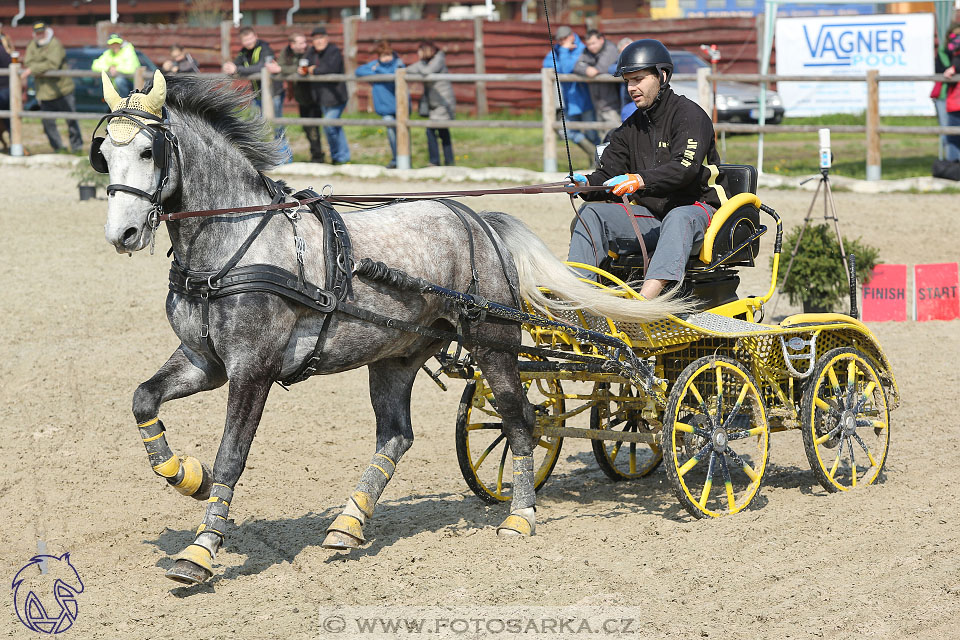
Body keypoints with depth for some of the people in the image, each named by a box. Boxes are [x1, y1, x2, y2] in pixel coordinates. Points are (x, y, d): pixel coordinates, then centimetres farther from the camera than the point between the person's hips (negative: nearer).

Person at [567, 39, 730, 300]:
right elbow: (609, 174, 8)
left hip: (696, 209, -7)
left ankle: (645, 299, -62)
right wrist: (587, 184, -16)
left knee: (678, 218, -40)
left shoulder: (689, 114, -8)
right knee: (591, 212, -12)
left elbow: (685, 168, -24)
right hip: (651, 214, 7)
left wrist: (641, 180, -39)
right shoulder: (631, 128, 14)